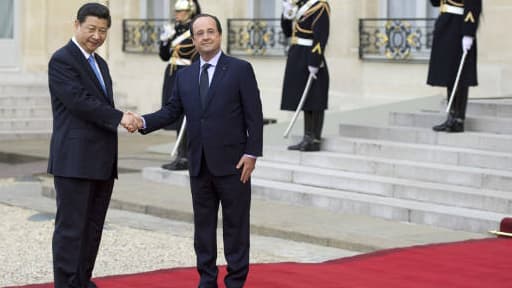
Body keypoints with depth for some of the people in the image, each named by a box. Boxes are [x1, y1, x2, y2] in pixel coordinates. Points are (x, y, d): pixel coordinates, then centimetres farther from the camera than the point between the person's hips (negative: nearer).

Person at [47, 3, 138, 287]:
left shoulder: (100, 63, 18)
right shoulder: (61, 60, -8)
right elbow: (80, 101, -18)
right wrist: (120, 117, -16)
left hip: (101, 162, 8)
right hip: (74, 160, -8)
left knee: (93, 227, 10)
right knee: (71, 227, -5)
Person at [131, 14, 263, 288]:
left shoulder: (240, 69, -4)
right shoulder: (185, 75, 10)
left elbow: (254, 115, -6)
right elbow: (171, 111, 8)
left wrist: (251, 153, -12)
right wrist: (144, 121, -11)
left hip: (232, 162, -5)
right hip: (199, 163, 5)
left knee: (235, 223, 2)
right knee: (203, 224, 10)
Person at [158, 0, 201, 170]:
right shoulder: (176, 30, 12)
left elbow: (198, 60, -13)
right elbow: (164, 56, 13)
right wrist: (164, 39, -3)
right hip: (172, 77, 8)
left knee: (182, 118, -7)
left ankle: (184, 159, -2)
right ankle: (182, 157, 15)